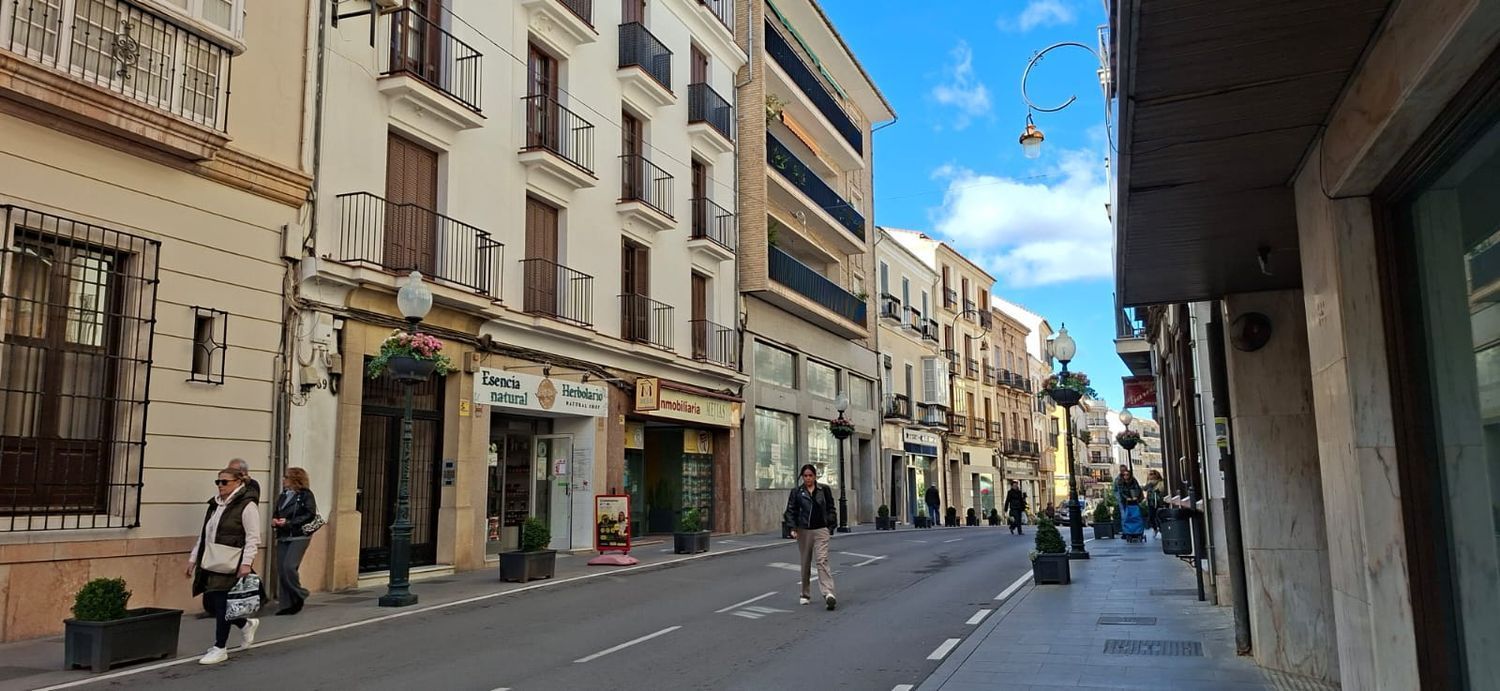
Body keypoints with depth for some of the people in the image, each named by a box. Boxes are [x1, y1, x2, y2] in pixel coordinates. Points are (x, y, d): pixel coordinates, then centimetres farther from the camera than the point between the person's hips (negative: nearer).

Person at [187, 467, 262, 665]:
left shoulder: (247, 506, -9)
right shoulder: (214, 505, 16)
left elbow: (253, 538, -13)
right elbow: (203, 535, 22)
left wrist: (246, 563, -20)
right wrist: (193, 558, 19)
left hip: (231, 566, -8)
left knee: (221, 604, -4)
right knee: (211, 603, 10)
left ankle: (220, 649, 8)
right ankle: (247, 624, 31)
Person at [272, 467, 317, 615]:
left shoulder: (305, 495, -6)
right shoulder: (283, 496, 16)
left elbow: (310, 515, -14)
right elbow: (277, 513, 25)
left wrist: (288, 522, -18)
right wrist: (275, 521, 2)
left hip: (299, 537, -7)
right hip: (283, 537, 7)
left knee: (289, 566, -18)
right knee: (281, 570, 3)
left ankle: (299, 596, 4)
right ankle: (287, 604, 12)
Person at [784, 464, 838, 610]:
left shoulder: (824, 490, 4)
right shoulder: (797, 492, 2)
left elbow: (831, 509, 9)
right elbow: (790, 511, 1)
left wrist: (831, 527, 4)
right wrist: (793, 528, -10)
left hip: (821, 530, -1)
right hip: (804, 531, 1)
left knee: (822, 561, -14)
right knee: (805, 563, 9)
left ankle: (828, 593, -22)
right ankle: (805, 594, 22)